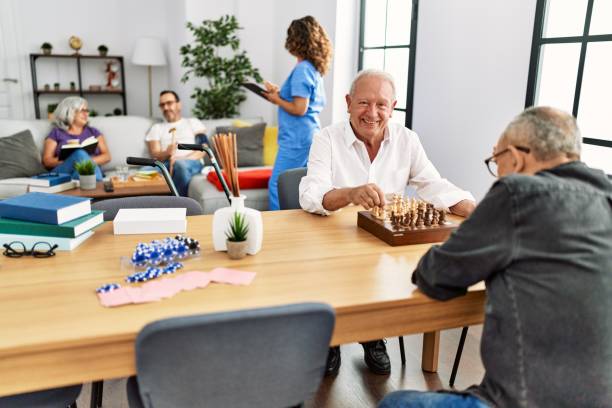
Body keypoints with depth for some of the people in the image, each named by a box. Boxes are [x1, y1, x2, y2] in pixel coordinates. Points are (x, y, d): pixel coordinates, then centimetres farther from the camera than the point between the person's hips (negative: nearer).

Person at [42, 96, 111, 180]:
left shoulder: (93, 132, 23)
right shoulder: (56, 133, 18)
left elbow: (107, 156, 12)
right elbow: (46, 161, 9)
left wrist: (89, 162, -8)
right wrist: (67, 160, -10)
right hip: (63, 172, -1)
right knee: (80, 153, -34)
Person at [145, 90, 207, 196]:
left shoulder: (193, 122, 22)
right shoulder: (156, 128, 25)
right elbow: (155, 155, 9)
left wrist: (183, 159, -12)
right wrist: (167, 153, -16)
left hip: (192, 163, -1)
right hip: (166, 165, 1)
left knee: (181, 164, -40)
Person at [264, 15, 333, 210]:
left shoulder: (302, 69, -15)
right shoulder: (315, 69, 13)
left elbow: (299, 109, -19)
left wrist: (276, 99, -5)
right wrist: (280, 92, 16)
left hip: (297, 139, -10)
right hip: (309, 136, 10)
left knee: (277, 186, -4)